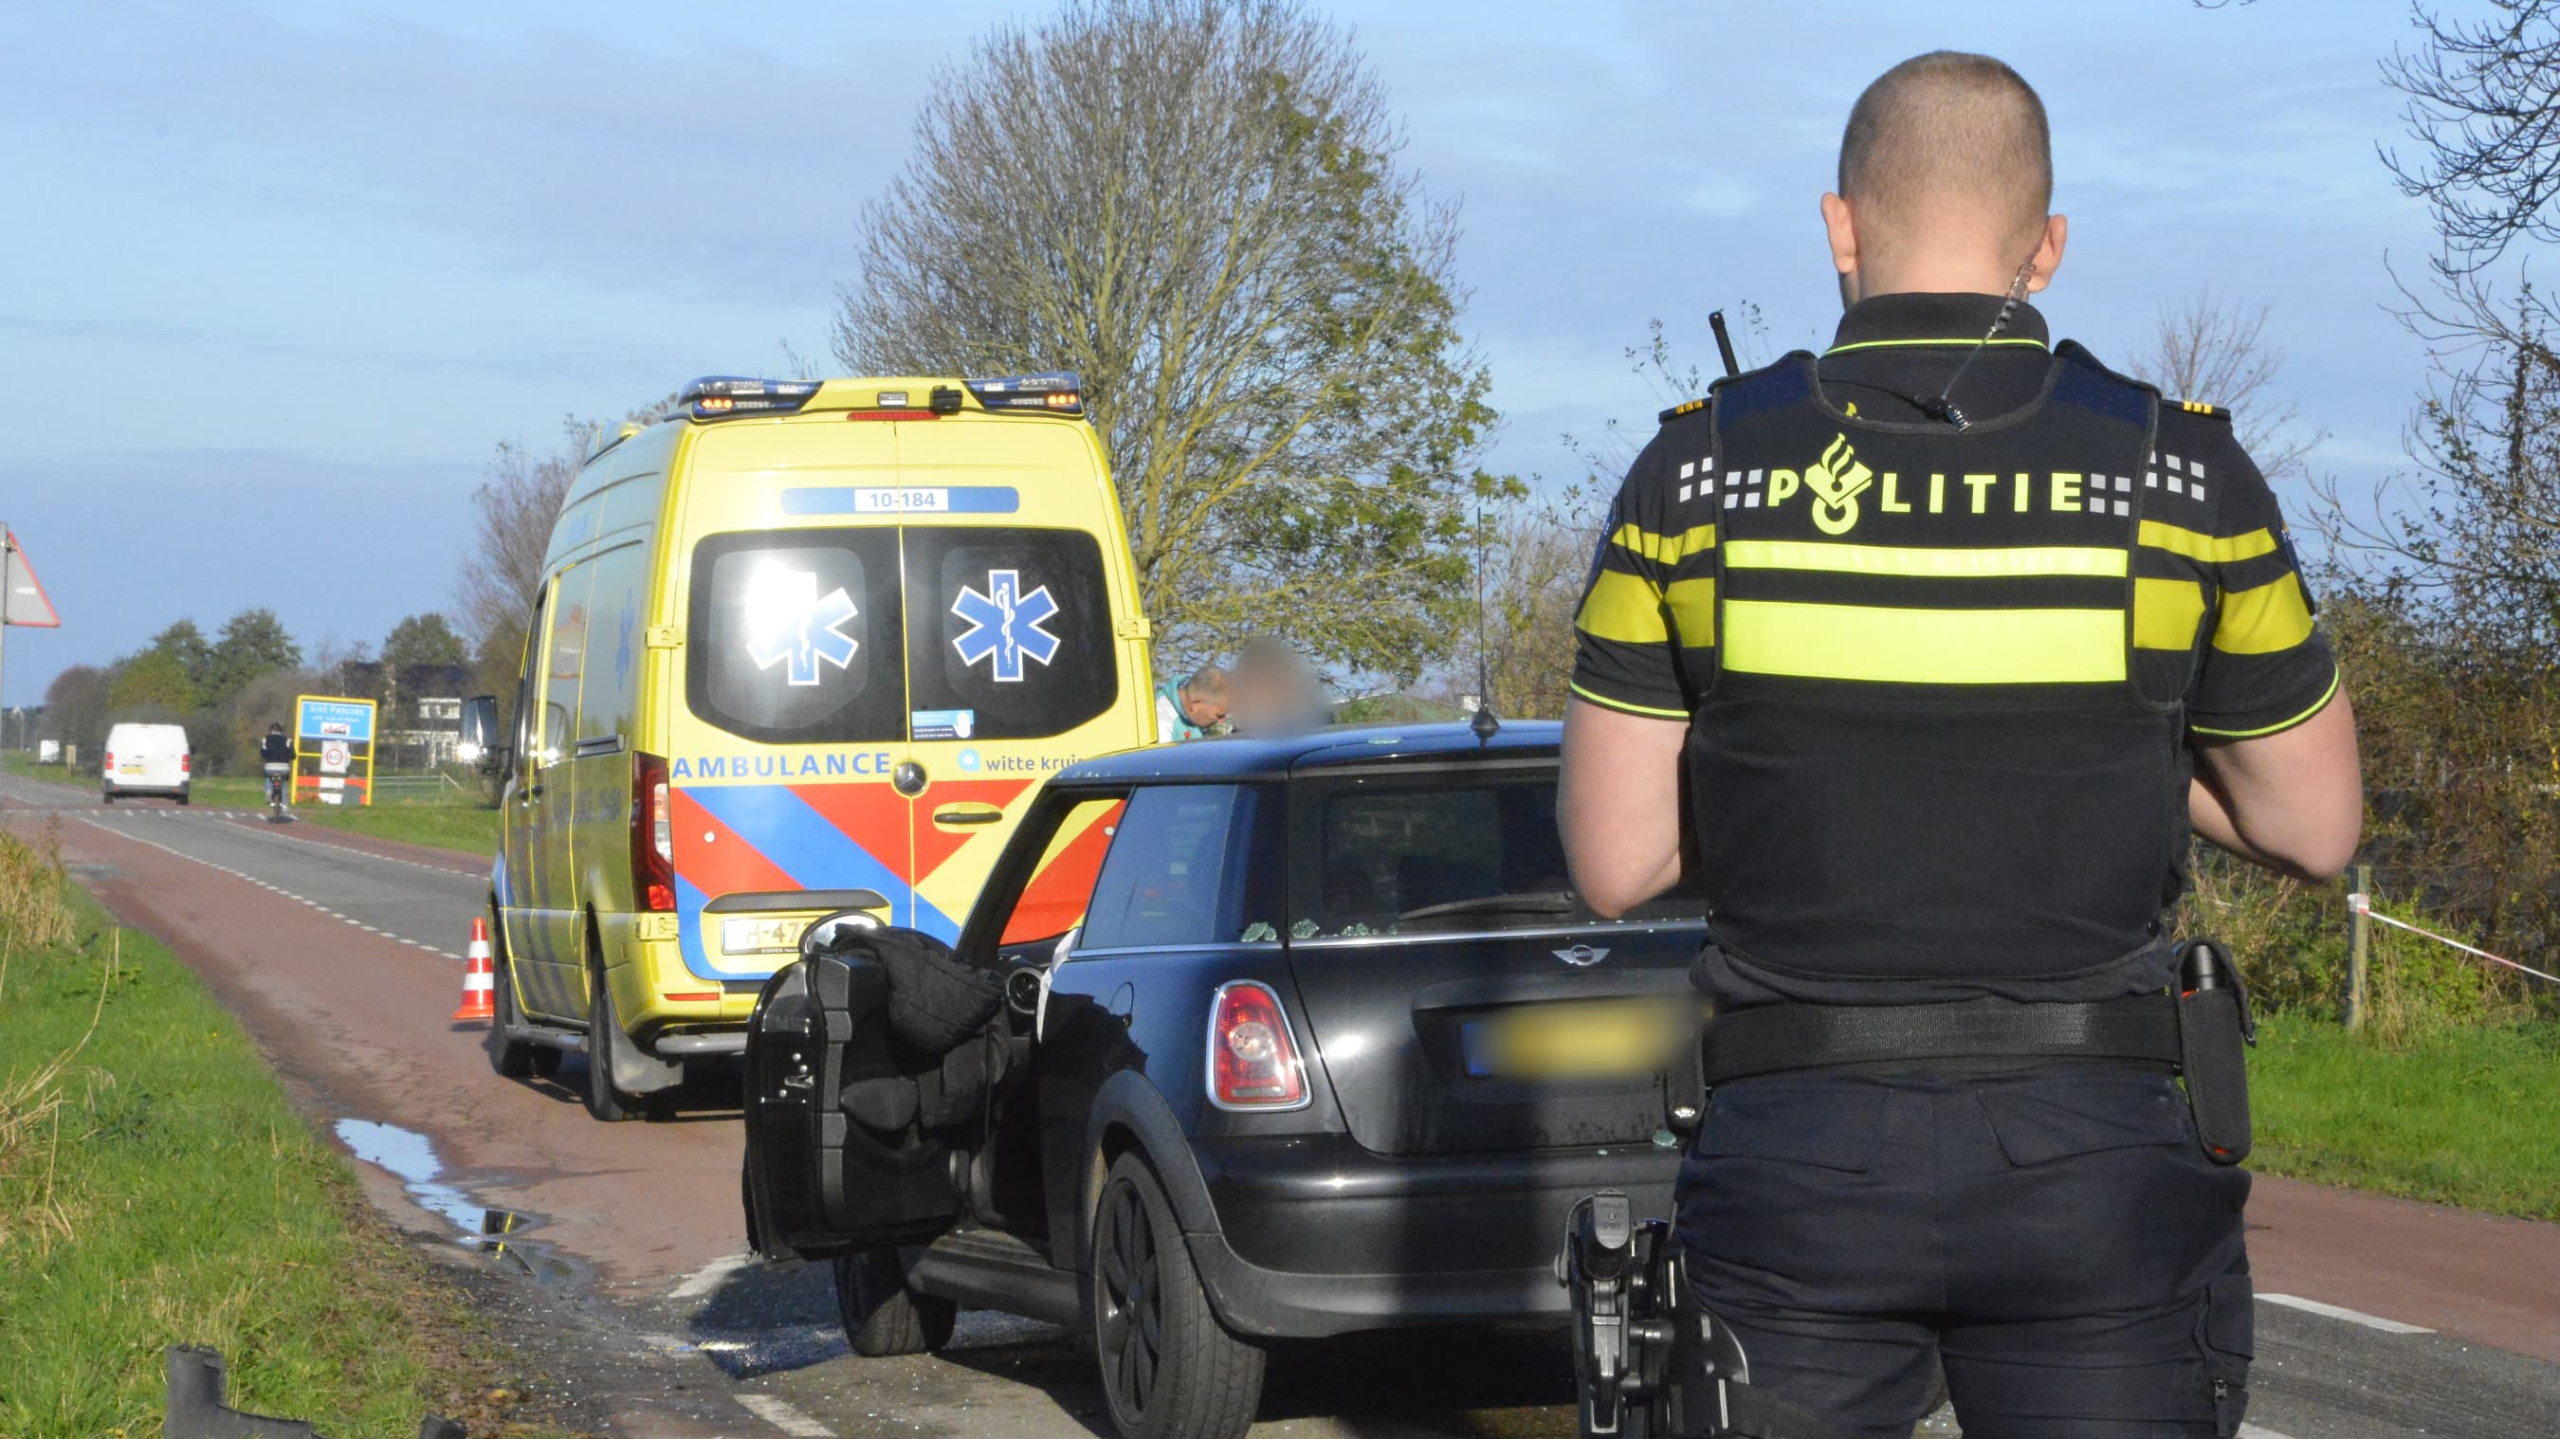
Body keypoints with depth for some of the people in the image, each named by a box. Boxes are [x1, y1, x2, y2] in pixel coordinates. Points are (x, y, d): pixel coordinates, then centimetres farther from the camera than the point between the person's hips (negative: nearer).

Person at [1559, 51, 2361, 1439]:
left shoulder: (1699, 472, -2)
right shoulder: (2180, 473, -2)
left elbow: (1614, 861, 1)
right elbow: (2315, 826, 8)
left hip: (1791, 1161, 0)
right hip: (2097, 1166, 0)